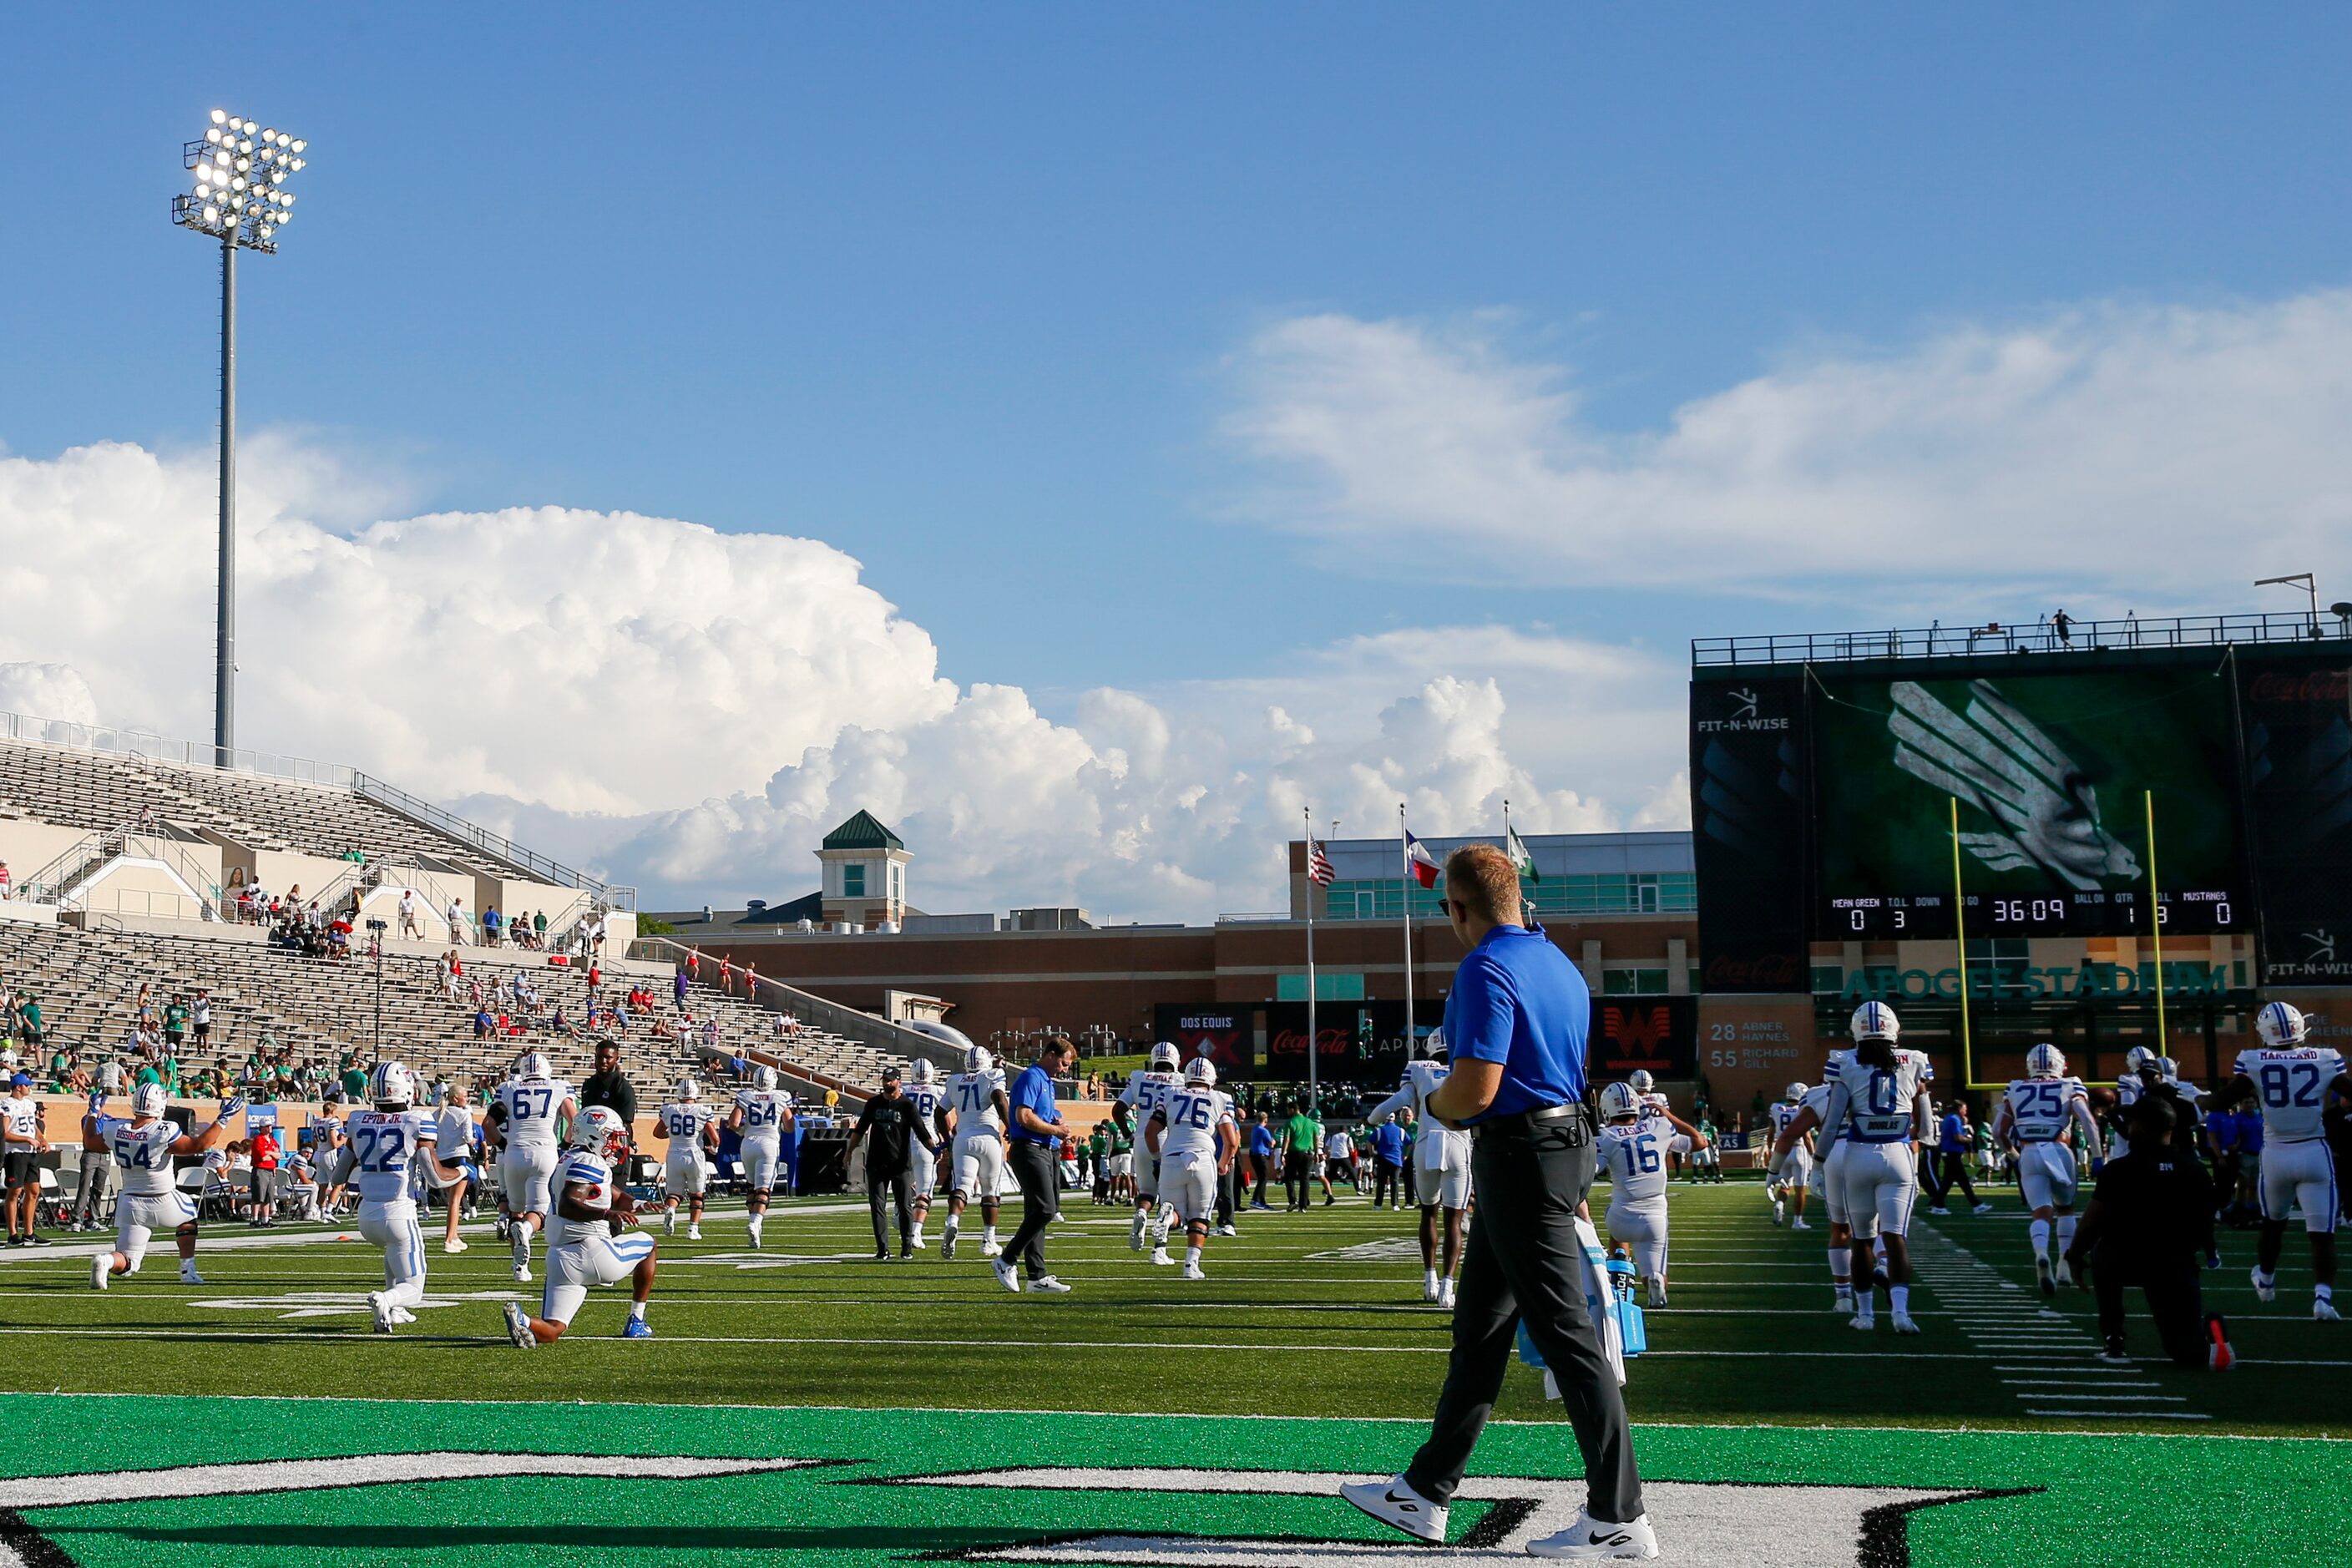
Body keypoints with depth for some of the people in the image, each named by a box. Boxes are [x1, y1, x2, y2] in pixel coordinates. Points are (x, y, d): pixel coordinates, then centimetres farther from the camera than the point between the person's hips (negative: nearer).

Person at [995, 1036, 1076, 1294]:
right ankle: (1006, 1261, -7)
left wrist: (1056, 1123, 8)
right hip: (1029, 1150, -10)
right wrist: (1056, 1130, -11)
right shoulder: (1031, 1078, -11)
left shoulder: (1047, 1081, 21)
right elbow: (1024, 1117, -21)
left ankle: (1037, 1277, 8)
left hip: (1043, 1152, 10)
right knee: (1044, 1210, -15)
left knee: (1036, 1214, 8)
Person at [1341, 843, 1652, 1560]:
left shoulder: (1487, 970, -17)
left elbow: (1475, 1090, -25)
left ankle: (1619, 1519, -2)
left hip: (1522, 1158, -10)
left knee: (1566, 1334, -6)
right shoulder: (1558, 964, 14)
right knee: (1479, 1328, 16)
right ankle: (1425, 1494, 25)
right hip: (1564, 1143, 10)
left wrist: (1436, 1104, -2)